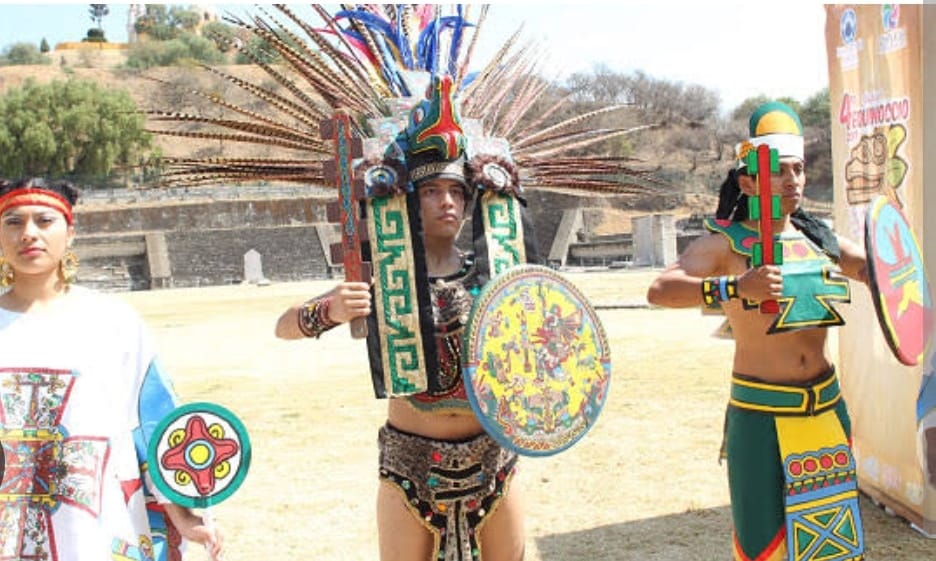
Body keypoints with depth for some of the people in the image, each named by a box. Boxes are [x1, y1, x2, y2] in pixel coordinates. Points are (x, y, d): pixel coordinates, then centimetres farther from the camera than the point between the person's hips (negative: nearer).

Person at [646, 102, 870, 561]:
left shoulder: (821, 239, 8)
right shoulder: (727, 243, -9)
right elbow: (659, 290, -25)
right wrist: (735, 287, -39)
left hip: (825, 406, 5)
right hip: (761, 413, -5)